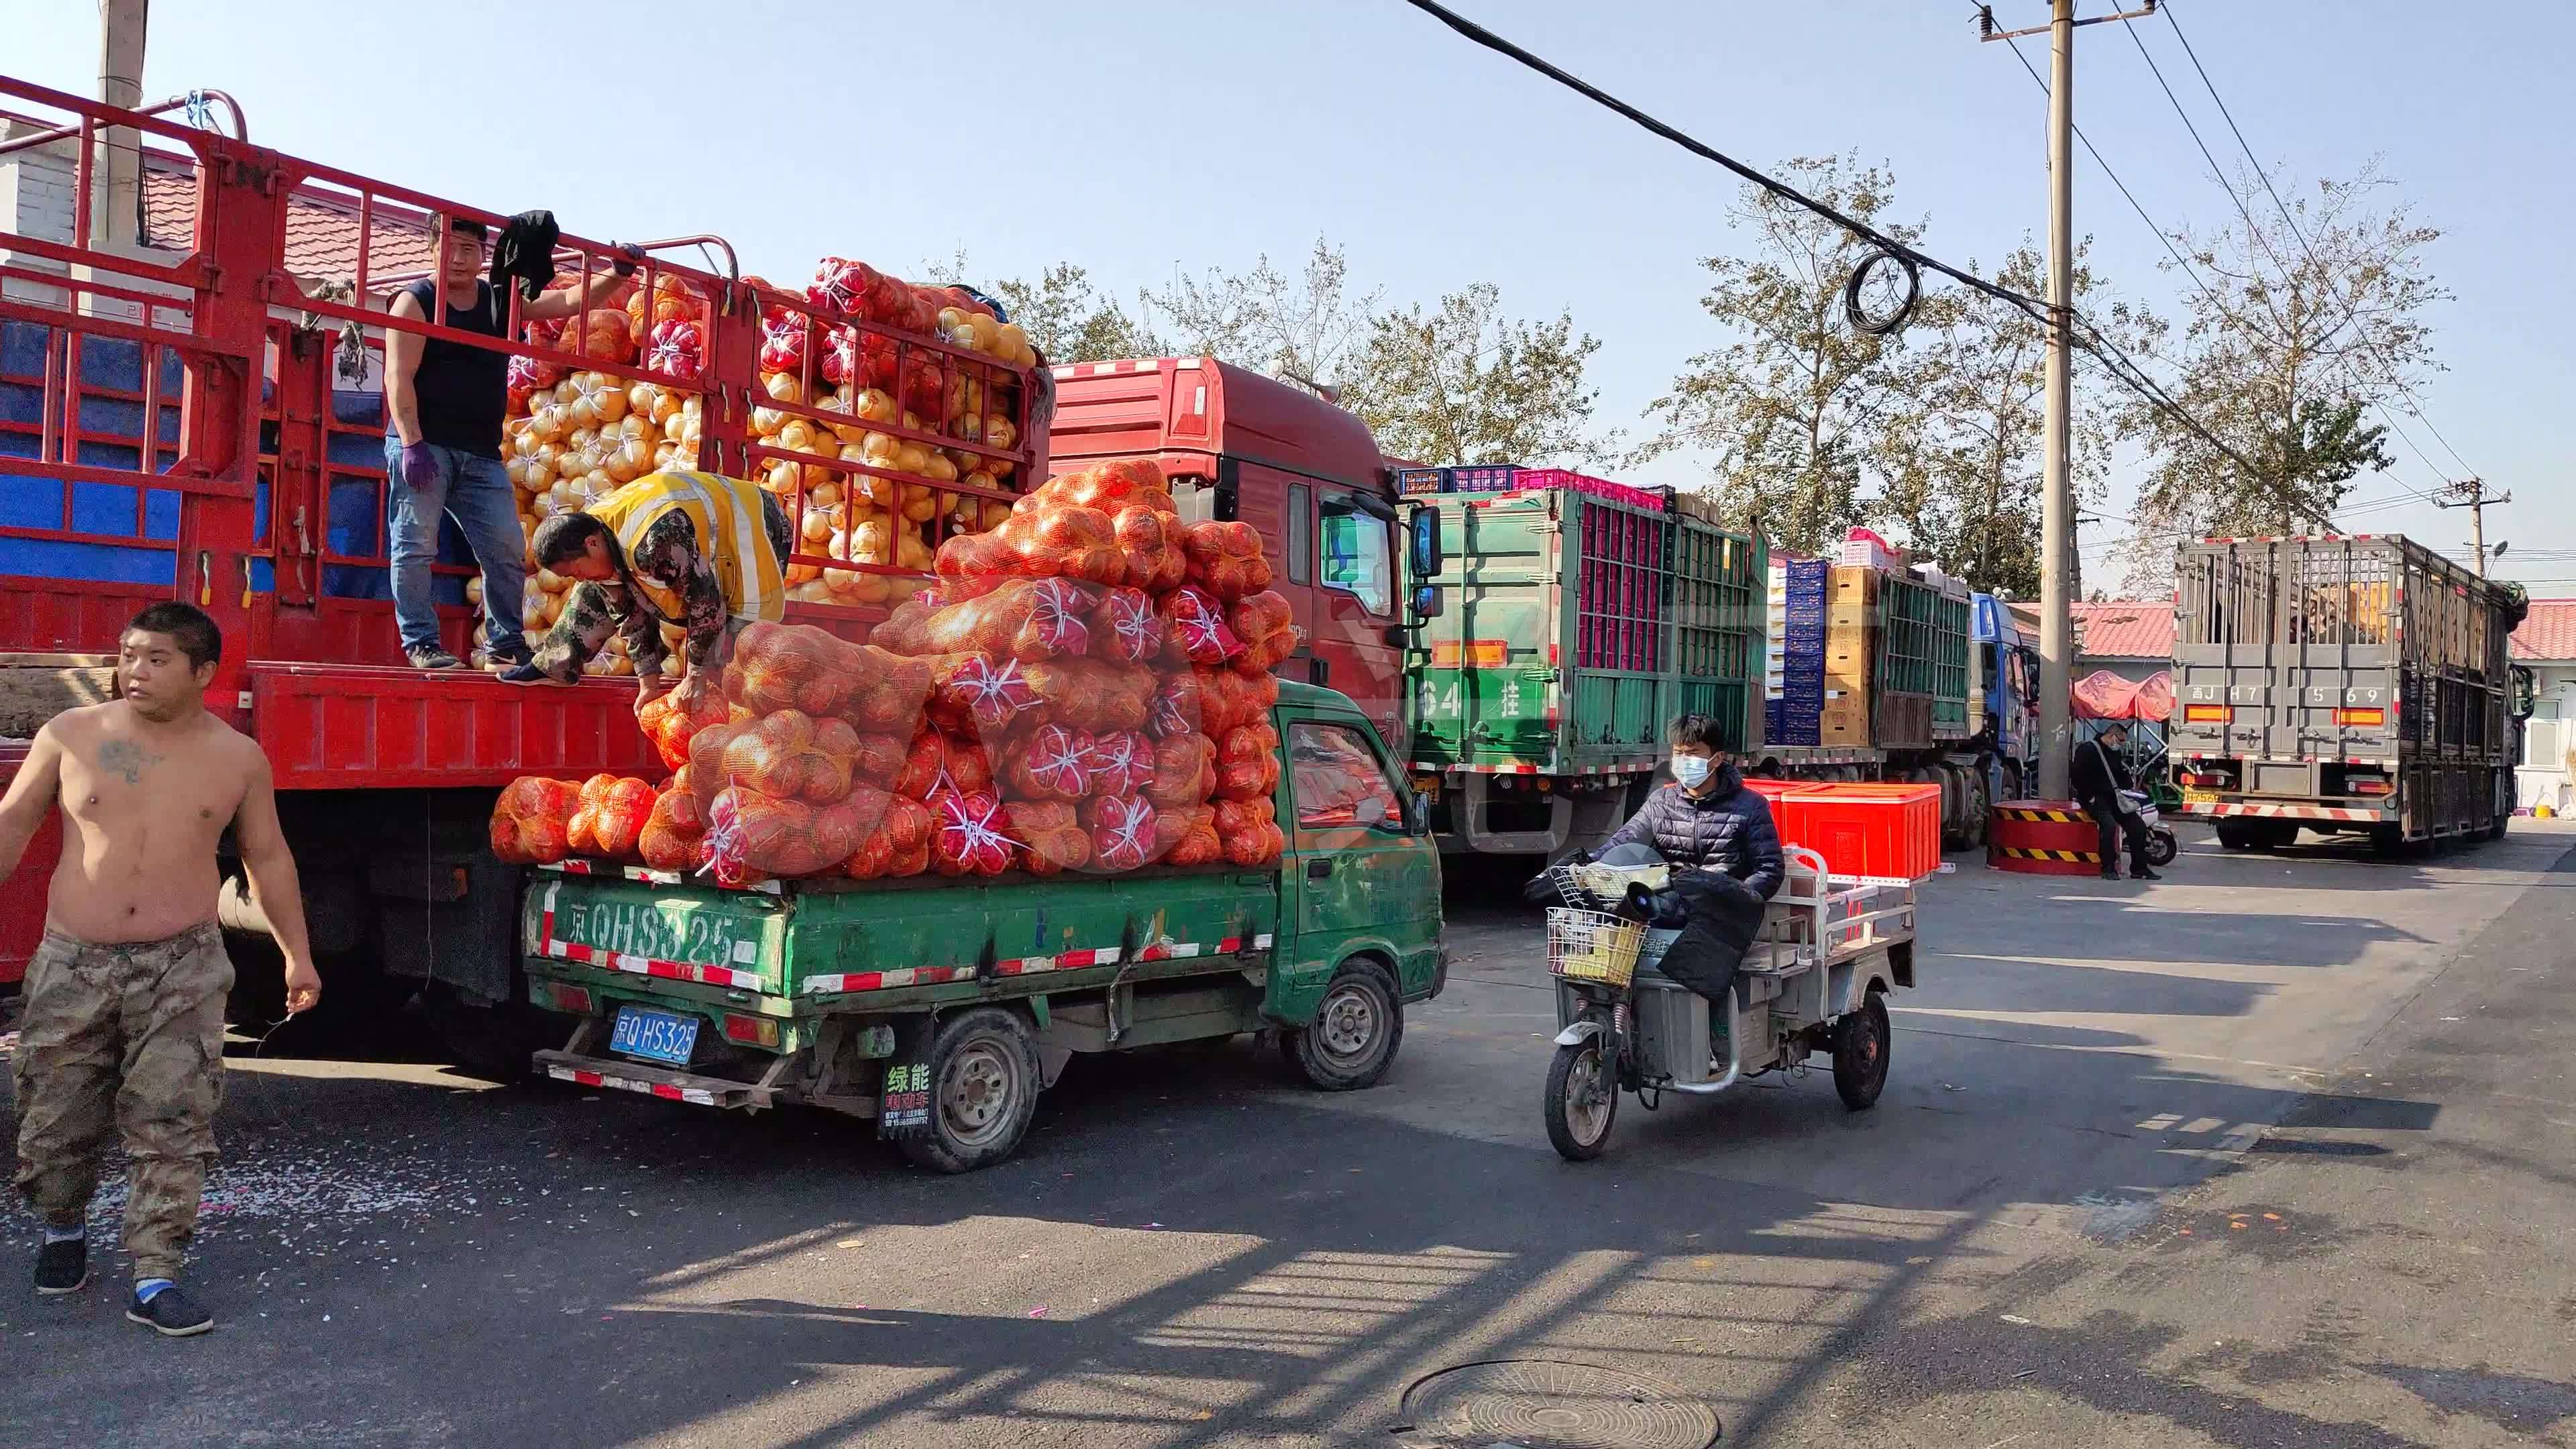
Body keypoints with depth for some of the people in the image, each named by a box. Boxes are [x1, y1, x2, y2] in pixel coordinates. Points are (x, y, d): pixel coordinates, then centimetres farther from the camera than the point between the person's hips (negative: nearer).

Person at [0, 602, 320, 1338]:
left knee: (172, 1126, -4)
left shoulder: (238, 758, 0)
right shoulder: (72, 734, -2)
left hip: (183, 969, -1)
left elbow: (267, 856, 9)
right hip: (73, 965, 1)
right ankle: (62, 1229, 40)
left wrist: (297, 954, 10)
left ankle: (155, 1277, 4)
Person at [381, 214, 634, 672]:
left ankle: (505, 642, 13)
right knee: (416, 547, -6)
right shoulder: (415, 301, 0)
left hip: (482, 455, 5)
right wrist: (412, 444, -19)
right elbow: (399, 378, -9)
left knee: (507, 550, 2)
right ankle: (420, 643, 1)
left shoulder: (503, 301, 13)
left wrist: (616, 275, -6)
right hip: (422, 446, -5)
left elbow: (572, 302, 11)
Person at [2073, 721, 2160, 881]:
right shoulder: (2087, 750, -8)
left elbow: (2122, 775, 28)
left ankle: (2139, 869, 6)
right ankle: (2108, 868, -21)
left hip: (2113, 798, 8)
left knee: (2138, 826, -3)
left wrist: (2129, 787, 8)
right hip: (2095, 799, -8)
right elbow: (2079, 777, -16)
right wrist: (2091, 798, -18)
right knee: (2109, 824, -31)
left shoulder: (2115, 753, 17)